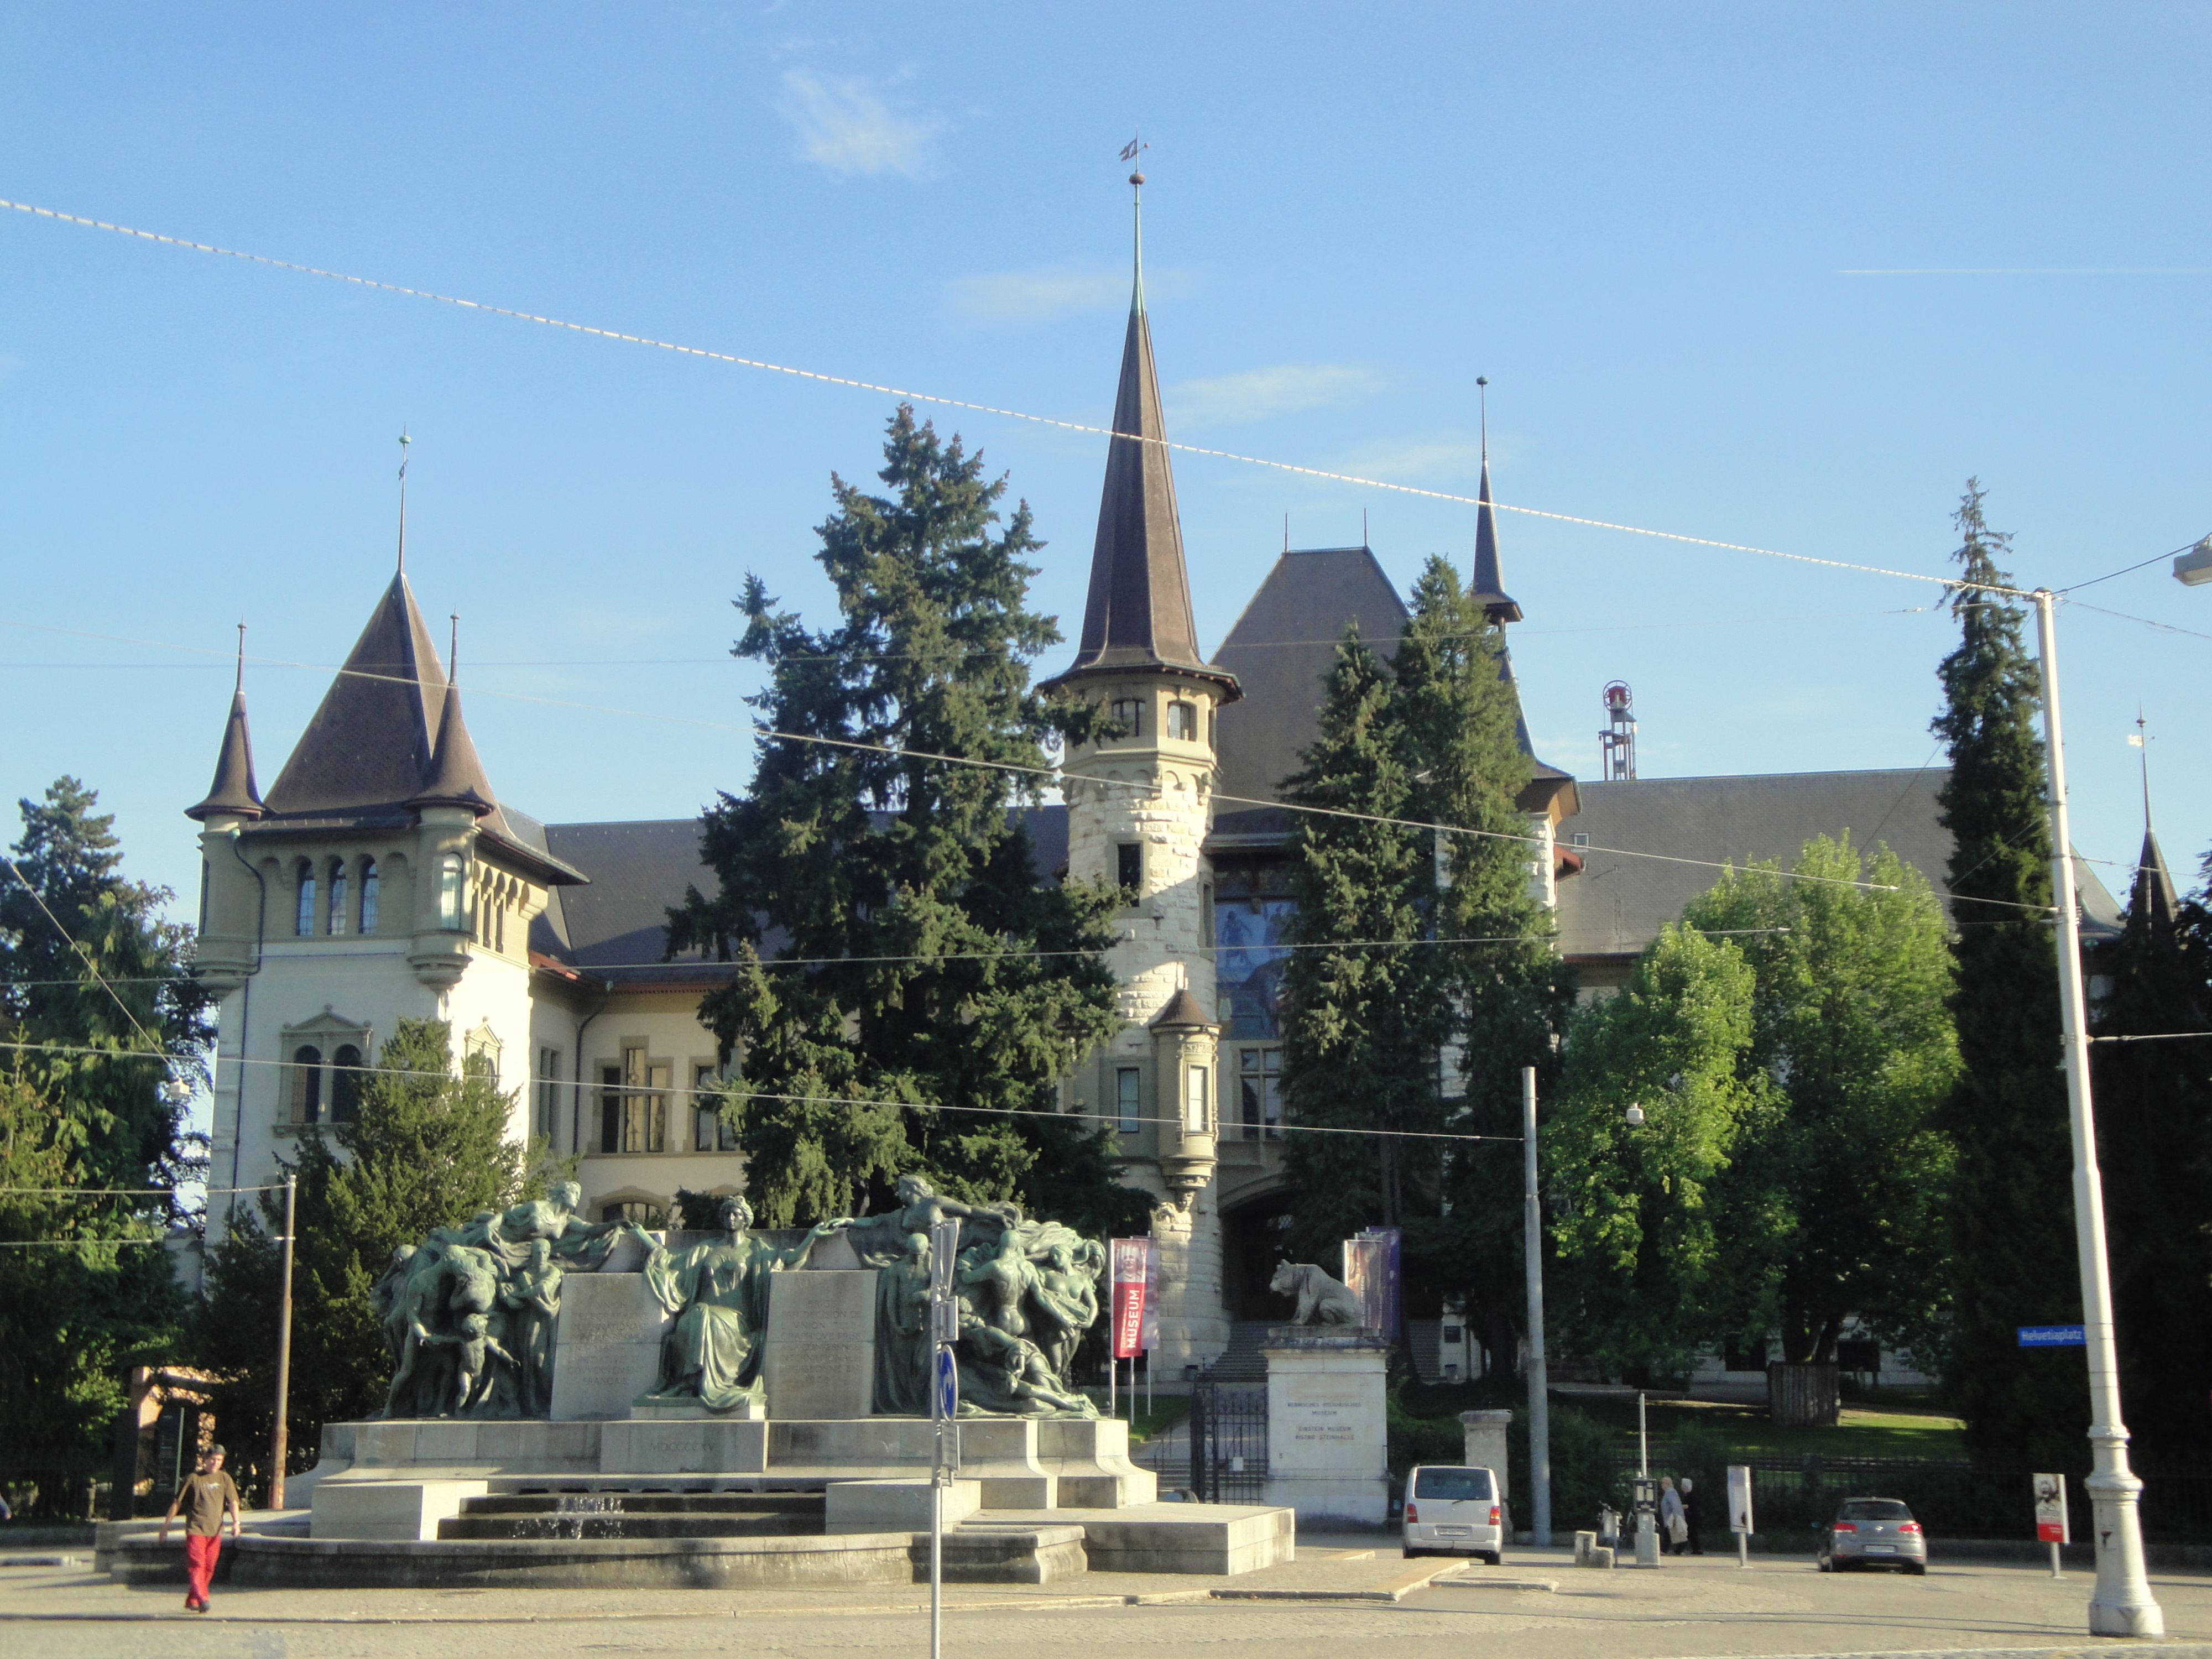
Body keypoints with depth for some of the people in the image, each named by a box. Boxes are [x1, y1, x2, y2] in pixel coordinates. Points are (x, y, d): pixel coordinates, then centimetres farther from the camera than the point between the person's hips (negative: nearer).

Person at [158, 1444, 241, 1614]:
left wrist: (236, 1522, -13)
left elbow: (233, 1501, 2)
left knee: (208, 1568, 4)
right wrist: (166, 1525, 7)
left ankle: (191, 1601, 16)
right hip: (196, 1529, -3)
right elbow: (177, 1502, 8)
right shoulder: (193, 1479, 4)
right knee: (197, 1564, -16)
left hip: (215, 1531, 3)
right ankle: (202, 1599, -26)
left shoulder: (224, 1479, 11)